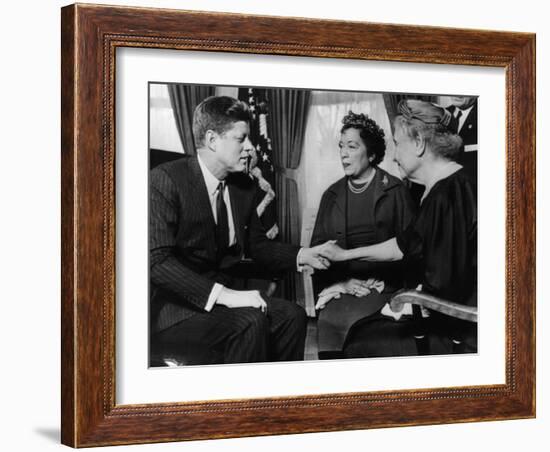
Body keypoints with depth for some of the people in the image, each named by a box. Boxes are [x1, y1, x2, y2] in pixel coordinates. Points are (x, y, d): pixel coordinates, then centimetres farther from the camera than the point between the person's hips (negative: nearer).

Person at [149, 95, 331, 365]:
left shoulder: (241, 188, 8)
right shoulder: (165, 180, -15)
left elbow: (258, 246, 21)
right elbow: (157, 260, -24)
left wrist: (300, 255, 2)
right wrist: (221, 294, -31)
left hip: (220, 296, 7)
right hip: (171, 309, -7)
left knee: (291, 315, -13)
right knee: (250, 323, -28)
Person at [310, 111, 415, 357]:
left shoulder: (395, 190, 6)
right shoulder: (331, 195, 18)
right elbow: (317, 247, 15)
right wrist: (341, 281, -4)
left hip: (382, 286, -3)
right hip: (339, 287, 3)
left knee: (359, 321, -33)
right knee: (328, 320, -29)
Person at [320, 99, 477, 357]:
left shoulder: (448, 193, -21)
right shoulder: (439, 188, 12)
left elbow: (444, 284, -24)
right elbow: (405, 245, 21)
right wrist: (344, 255, 24)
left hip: (458, 332, -9)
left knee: (360, 344, -2)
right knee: (360, 331, 15)